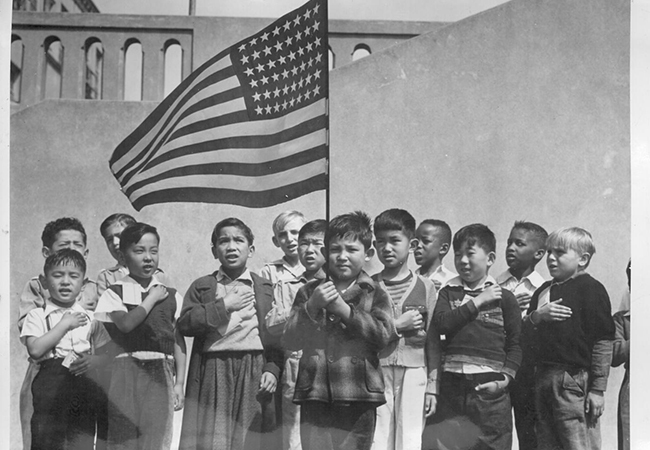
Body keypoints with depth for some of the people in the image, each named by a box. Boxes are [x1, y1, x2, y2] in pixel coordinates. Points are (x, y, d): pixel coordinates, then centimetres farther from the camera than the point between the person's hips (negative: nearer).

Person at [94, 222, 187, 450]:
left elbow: (179, 341, 8)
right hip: (127, 373, -2)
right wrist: (152, 298, -6)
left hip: (160, 375, 2)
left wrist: (179, 383, 2)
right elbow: (126, 324, -15)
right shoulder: (115, 292, 3)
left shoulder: (171, 296, 9)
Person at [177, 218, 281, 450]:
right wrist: (223, 306, -7)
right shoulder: (202, 286, 12)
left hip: (254, 373, 0)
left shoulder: (265, 289, 13)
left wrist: (272, 369, -6)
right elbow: (184, 323, -2)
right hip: (212, 372, 0)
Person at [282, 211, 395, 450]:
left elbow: (384, 334, -11)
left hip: (357, 399, -1)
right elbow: (289, 340, 3)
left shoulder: (374, 294, 5)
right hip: (315, 397, 2)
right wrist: (312, 306, -12)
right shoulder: (309, 292, 11)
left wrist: (344, 309, -16)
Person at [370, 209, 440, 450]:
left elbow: (433, 342, 6)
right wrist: (397, 326, -9)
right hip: (376, 373, 0)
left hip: (414, 372, 0)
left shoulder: (425, 286, 7)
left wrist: (433, 387, 3)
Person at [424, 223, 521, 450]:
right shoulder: (448, 293, 12)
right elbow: (441, 324, -6)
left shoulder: (504, 298, 5)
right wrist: (476, 302, -7)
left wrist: (505, 379, -9)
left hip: (489, 389, -2)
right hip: (452, 387, 2)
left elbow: (515, 345, 3)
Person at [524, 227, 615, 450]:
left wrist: (597, 389, -13)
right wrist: (537, 316, -6)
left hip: (575, 379, -7)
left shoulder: (591, 289, -6)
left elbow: (603, 342, -9)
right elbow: (524, 331, 16)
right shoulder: (544, 291, 17)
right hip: (544, 378, 7)